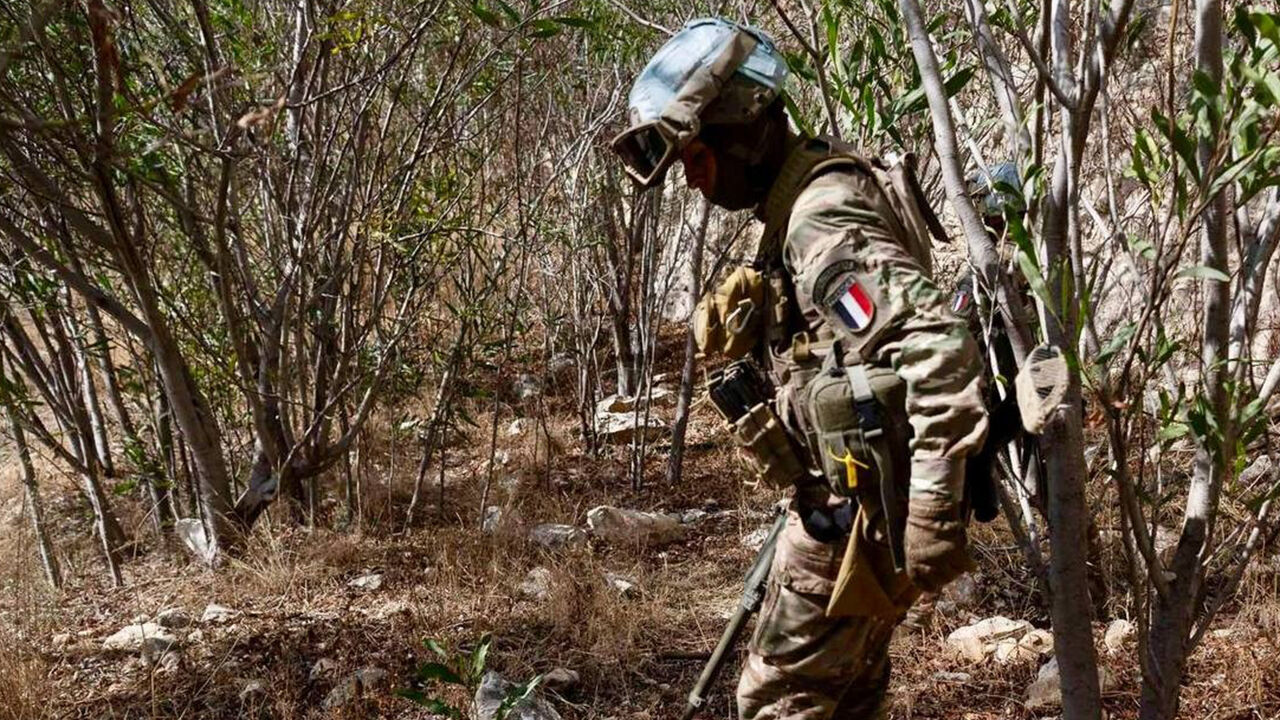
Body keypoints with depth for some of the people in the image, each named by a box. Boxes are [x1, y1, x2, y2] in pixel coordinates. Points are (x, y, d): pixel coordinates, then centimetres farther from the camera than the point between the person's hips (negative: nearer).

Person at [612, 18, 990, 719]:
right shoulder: (797, 205, 10)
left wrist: (935, 512, -32)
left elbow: (939, 350, -32)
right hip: (845, 497, 10)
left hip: (858, 510, -10)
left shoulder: (823, 221, -22)